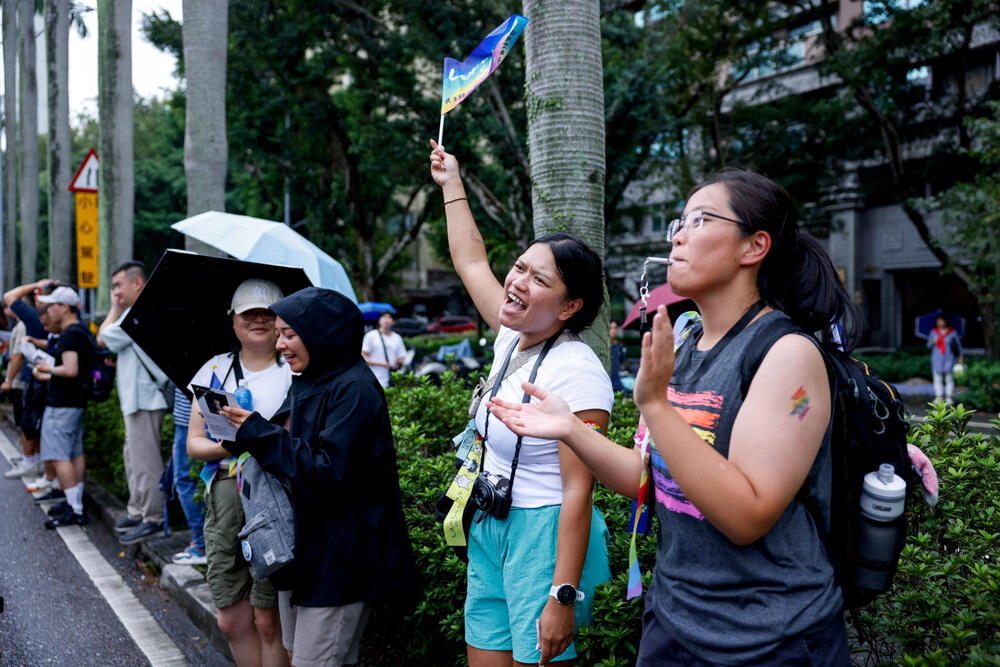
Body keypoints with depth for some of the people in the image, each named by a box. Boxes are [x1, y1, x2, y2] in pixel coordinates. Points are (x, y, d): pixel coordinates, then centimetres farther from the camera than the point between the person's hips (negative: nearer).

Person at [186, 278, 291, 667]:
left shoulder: (294, 372, 3)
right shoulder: (214, 370, 13)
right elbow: (193, 444, 8)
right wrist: (229, 445, -12)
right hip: (224, 493, 4)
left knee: (268, 619, -1)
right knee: (232, 619, 8)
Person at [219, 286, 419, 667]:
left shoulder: (355, 389, -18)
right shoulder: (305, 383, 11)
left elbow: (326, 473, -24)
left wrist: (258, 432, -20)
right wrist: (243, 436, 2)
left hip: (339, 558, -9)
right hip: (303, 545, 9)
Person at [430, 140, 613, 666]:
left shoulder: (577, 372, -19)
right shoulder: (513, 337, 5)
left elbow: (578, 490, -22)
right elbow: (470, 261, 20)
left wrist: (564, 596, -23)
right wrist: (451, 184, 27)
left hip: (544, 537, -8)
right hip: (489, 530, 8)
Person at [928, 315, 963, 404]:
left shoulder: (952, 332, 2)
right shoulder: (933, 332, 7)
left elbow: (958, 344, 12)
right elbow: (928, 345, 12)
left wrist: (961, 356, 12)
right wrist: (933, 342, -10)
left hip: (948, 358, -2)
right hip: (937, 358, 2)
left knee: (949, 378, -5)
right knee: (938, 378, -1)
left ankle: (949, 398, -2)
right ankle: (939, 398, 3)